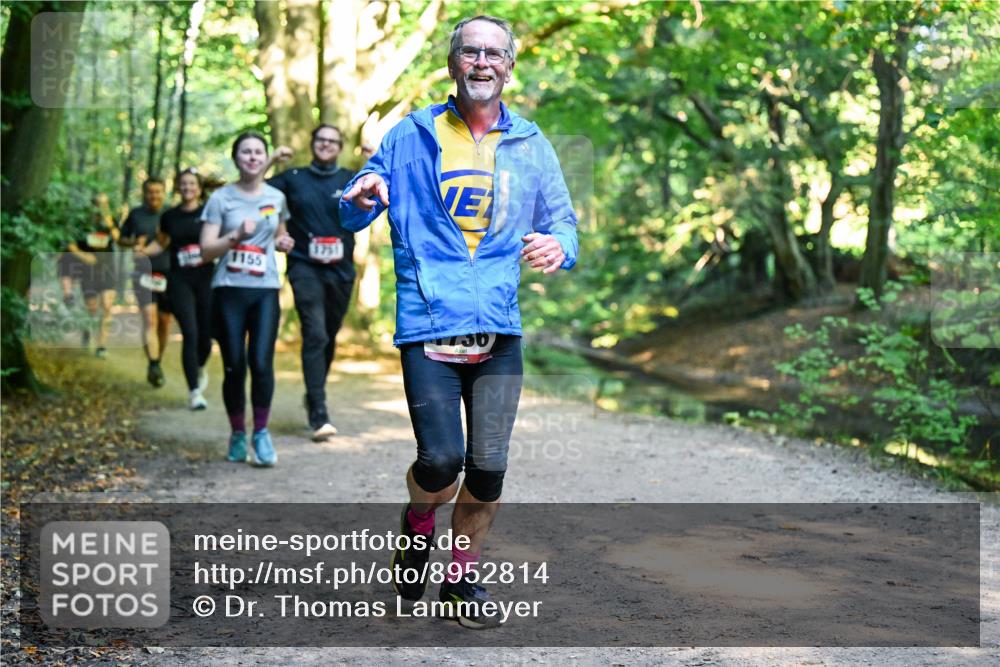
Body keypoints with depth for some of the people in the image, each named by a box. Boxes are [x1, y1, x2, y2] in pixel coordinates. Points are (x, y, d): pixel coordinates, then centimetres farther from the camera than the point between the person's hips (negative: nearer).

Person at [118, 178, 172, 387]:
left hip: (168, 274, 1)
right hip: (144, 273, -1)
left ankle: (157, 363, 26)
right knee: (150, 319, -16)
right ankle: (153, 366, -24)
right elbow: (121, 239, 16)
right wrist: (133, 243, -6)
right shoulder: (136, 215, 6)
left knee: (164, 322, 8)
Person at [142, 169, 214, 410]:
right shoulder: (170, 216, 9)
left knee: (206, 334, 3)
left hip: (205, 279, 0)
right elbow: (161, 243, 23)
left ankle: (199, 369, 37)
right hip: (179, 281, 1)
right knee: (190, 334, -10)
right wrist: (142, 252, 6)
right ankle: (194, 391, -4)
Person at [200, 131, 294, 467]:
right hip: (229, 290, -1)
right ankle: (237, 433, 19)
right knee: (234, 367, 0)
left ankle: (261, 433, 3)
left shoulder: (276, 197, 10)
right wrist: (236, 236, -19)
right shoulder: (221, 198, 1)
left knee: (261, 363, -12)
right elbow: (206, 250, -3)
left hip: (265, 290, 1)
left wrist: (283, 243, 6)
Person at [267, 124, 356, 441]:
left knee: (329, 337, 14)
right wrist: (271, 162, -10)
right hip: (305, 268, -3)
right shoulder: (293, 178, 6)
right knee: (315, 335, -14)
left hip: (340, 271, 3)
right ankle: (319, 417, -17)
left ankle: (313, 397, 37)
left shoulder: (350, 180, 7)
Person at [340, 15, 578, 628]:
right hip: (427, 326, -2)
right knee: (441, 461, -13)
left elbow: (562, 220, 13)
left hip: (500, 330, 2)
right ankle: (418, 524, 22)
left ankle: (463, 576, 26)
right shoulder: (411, 137, 6)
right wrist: (361, 197, -16)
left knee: (488, 470, 2)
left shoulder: (530, 145, 11)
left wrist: (559, 244, -12)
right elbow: (353, 219, 8)